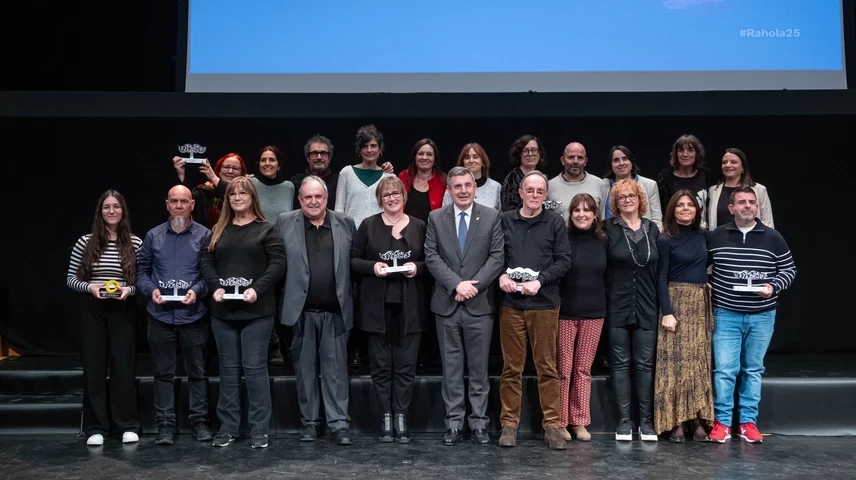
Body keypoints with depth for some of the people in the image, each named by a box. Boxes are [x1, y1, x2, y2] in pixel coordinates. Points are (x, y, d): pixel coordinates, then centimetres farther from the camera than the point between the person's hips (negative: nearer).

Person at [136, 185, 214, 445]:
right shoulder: (154, 236, 6)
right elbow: (141, 270, 10)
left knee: (197, 371, 7)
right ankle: (165, 424, 17)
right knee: (163, 372, 8)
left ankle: (200, 422, 17)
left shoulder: (204, 235, 0)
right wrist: (151, 290, -8)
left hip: (193, 315, -2)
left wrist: (197, 290, -16)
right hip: (161, 315, 2)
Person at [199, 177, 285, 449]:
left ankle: (259, 429, 6)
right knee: (228, 368, 10)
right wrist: (215, 287, -9)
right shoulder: (218, 230, 13)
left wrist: (257, 289, -18)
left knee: (254, 367, -2)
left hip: (256, 311, -4)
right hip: (223, 311, 4)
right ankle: (228, 427, 19)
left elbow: (277, 263, -6)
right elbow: (206, 261, 8)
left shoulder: (266, 229, 2)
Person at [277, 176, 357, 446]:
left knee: (336, 368, 4)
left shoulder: (346, 224, 6)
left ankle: (339, 423, 11)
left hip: (336, 310, 0)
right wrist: (281, 303, -5)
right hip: (301, 310, 0)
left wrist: (350, 299, 0)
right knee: (304, 368, 10)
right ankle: (309, 422, 21)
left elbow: (354, 262, 7)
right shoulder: (285, 223, 3)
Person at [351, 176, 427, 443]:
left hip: (409, 306, 1)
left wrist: (418, 267, -8)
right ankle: (386, 417, 14)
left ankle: (401, 417, 12)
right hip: (377, 305, -1)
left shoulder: (418, 226, 8)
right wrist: (372, 266, -13)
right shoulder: (368, 225, 5)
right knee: (381, 365, 4)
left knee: (406, 365, 2)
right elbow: (353, 261, 5)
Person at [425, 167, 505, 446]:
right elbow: (432, 257, -2)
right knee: (451, 367, 7)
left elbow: (497, 256, -3)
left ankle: (479, 423, 14)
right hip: (446, 305, 1)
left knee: (479, 367, 5)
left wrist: (474, 285, -13)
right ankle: (454, 423, 15)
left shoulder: (491, 216, 3)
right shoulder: (436, 218, 6)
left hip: (479, 304, -1)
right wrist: (457, 284, -14)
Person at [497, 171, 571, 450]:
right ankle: (509, 424, 15)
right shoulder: (505, 220, 7)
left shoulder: (555, 222, 4)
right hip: (511, 304, 1)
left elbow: (564, 260, 0)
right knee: (511, 368, 6)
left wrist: (539, 281, -13)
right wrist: (501, 275, -9)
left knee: (547, 367, 4)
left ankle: (552, 425, 13)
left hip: (545, 303, -1)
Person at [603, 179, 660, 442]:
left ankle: (646, 420, 15)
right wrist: (603, 302, -11)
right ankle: (624, 420, 12)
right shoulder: (608, 228, -1)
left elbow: (660, 269, 9)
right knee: (620, 363, 5)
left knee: (645, 363, 6)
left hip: (646, 307, 2)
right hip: (617, 307, -2)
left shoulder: (652, 229, 8)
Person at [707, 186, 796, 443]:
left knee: (753, 370, 11)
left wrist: (774, 287, -10)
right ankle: (722, 421, 9)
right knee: (724, 369, -3)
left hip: (761, 316, 1)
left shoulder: (773, 238, 0)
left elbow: (789, 268, 7)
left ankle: (748, 422, 20)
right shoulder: (715, 236, 0)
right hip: (726, 314, -1)